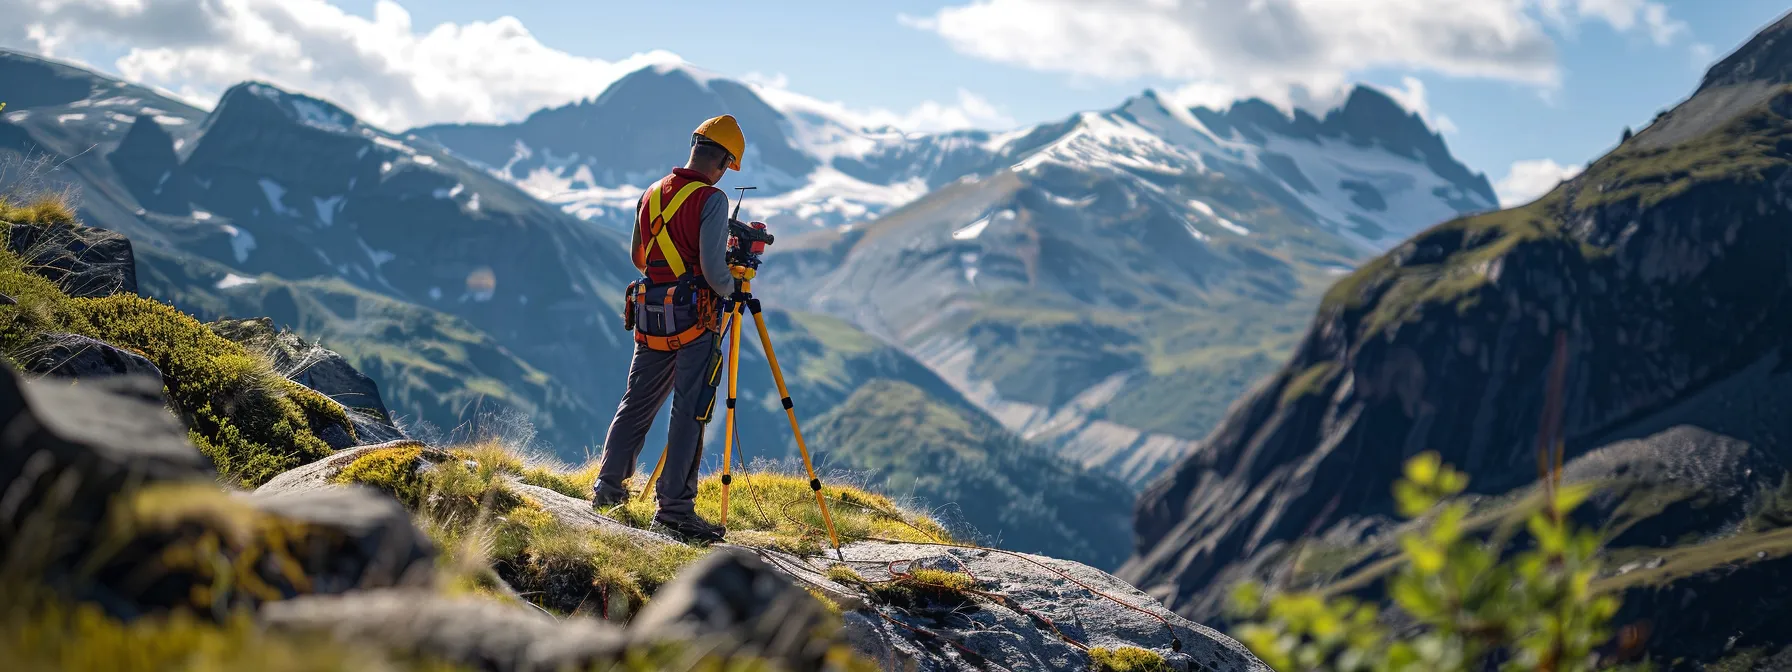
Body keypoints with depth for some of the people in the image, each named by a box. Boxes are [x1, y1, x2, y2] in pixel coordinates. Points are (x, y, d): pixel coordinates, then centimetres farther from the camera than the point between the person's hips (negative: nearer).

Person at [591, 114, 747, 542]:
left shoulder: (651, 195, 10)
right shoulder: (711, 200, -12)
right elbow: (713, 267, -18)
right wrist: (731, 289, 1)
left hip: (650, 316, 7)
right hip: (695, 317, -7)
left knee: (636, 403, 17)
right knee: (689, 411, -3)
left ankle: (609, 487, 22)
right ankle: (675, 506, -3)